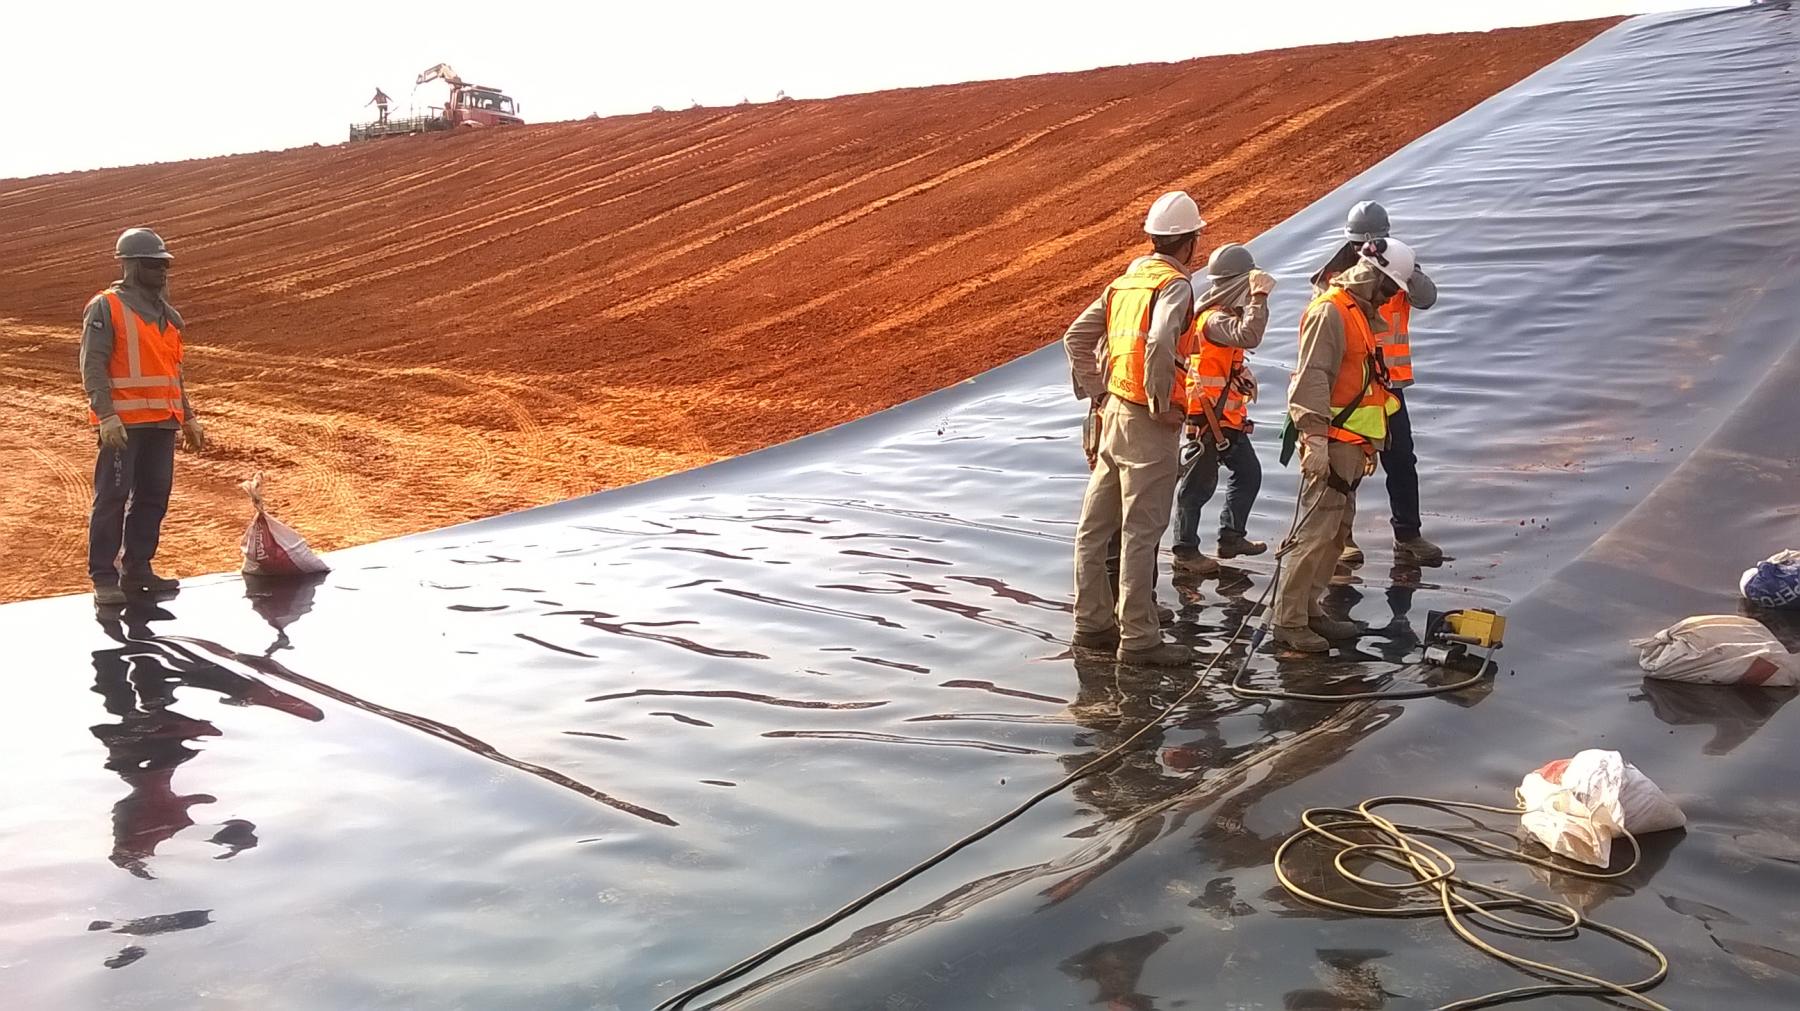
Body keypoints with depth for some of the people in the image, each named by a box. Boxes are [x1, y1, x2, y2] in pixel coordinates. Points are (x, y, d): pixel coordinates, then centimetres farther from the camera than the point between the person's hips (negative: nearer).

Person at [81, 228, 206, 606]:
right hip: (122, 423, -7)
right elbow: (92, 366, -10)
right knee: (113, 496, -6)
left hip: (162, 422, 7)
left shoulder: (167, 314, 19)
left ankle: (138, 569, 17)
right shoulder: (106, 308, -3)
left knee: (154, 496, 8)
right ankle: (104, 577, -1)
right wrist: (107, 415, -20)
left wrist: (188, 418, 21)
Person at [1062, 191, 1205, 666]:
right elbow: (1160, 343, -29)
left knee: (1095, 527, 12)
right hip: (1149, 424, -8)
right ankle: (1139, 639, 0)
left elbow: (1075, 338, 15)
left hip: (1114, 412, 8)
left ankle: (1093, 623, 23)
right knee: (1141, 532, -5)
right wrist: (1163, 405, -19)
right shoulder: (1174, 284, -11)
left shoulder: (1126, 281, 13)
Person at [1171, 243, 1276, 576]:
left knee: (1248, 473, 16)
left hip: (1228, 417, 10)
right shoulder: (1214, 318, -20)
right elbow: (1249, 336, -38)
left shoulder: (1224, 313, 13)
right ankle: (1185, 551, 7)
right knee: (1199, 483, -2)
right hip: (1207, 416, -10)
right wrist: (1260, 296, -33)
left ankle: (1231, 536, 28)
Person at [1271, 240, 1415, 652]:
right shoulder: (1331, 312, -12)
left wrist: (1370, 445, 27)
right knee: (1315, 533, -11)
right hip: (1331, 445, -11)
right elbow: (1312, 379, -21)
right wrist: (1315, 437, -27)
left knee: (1336, 533, 13)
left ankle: (1310, 611, 21)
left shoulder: (1361, 315, 21)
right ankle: (1287, 622, -8)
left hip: (1352, 445, 11)